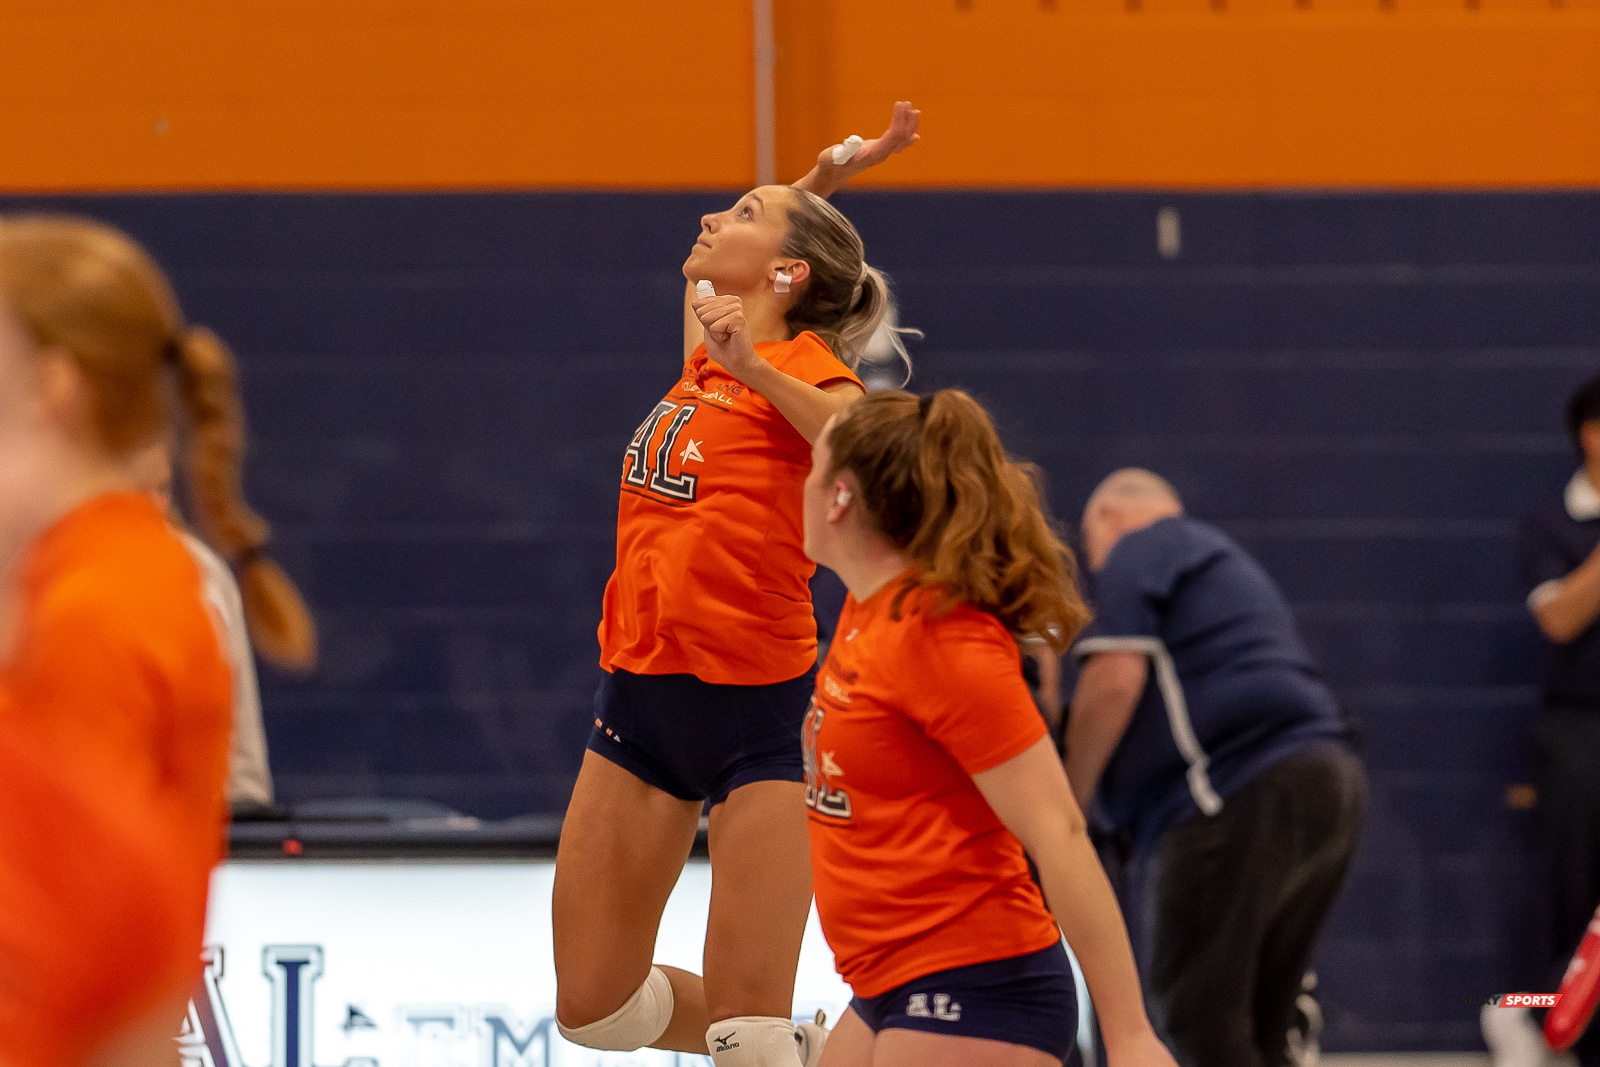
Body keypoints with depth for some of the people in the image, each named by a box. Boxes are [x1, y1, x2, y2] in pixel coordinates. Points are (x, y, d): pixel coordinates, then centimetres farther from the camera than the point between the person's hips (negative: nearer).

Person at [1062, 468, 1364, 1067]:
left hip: (1241, 793, -9)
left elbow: (1115, 680, -10)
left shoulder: (1137, 550, 4)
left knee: (1198, 1017, -9)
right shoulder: (1223, 558, 33)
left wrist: (1068, 802, 0)